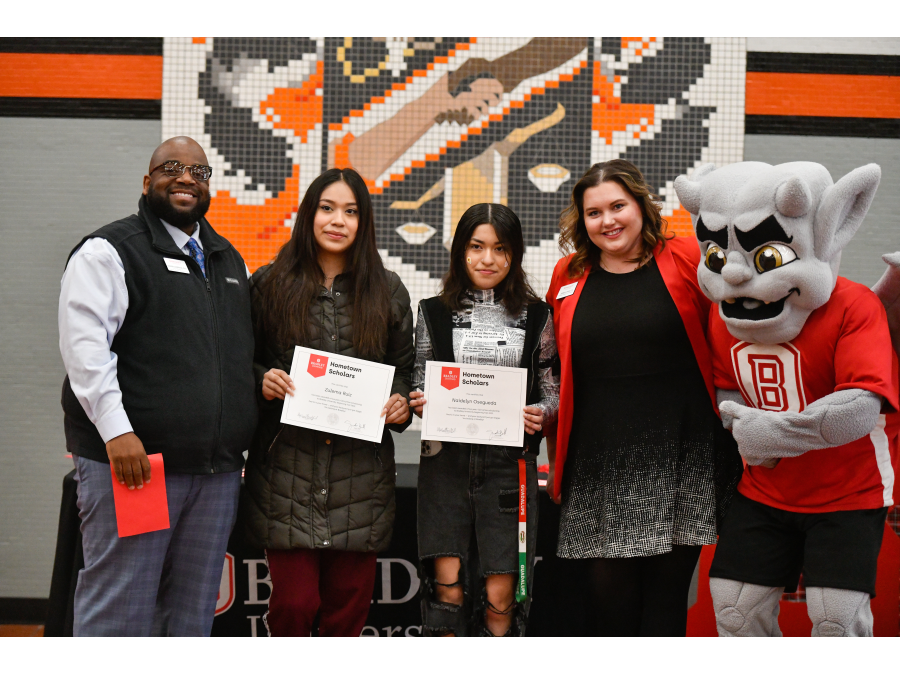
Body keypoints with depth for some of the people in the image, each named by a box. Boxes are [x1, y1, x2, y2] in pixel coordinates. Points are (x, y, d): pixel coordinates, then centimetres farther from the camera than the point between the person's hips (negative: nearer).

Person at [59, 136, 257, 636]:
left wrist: (264, 376, 11)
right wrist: (116, 429, -21)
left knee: (193, 612, 11)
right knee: (119, 611, -4)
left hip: (217, 470, 7)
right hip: (132, 461, -7)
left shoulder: (229, 260, 21)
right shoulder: (109, 252, -3)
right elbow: (84, 345, -13)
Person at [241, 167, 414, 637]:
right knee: (293, 603, -5)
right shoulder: (269, 285, 6)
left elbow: (405, 367, 16)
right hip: (288, 470, -2)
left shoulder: (388, 292, 11)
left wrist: (401, 404, -4)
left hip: (360, 471, 2)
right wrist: (262, 381, -9)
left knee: (348, 607, 5)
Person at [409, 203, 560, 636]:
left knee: (500, 593, -3)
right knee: (448, 583, -8)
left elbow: (552, 389, 10)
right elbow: (419, 383, 13)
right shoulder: (434, 312, 9)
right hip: (446, 458, 0)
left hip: (509, 460, 0)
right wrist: (418, 404, -8)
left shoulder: (536, 317, 8)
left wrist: (541, 415, -10)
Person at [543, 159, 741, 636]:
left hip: (679, 460, -2)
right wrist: (555, 460, 17)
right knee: (607, 589, 2)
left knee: (666, 592, 3)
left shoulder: (685, 259, 0)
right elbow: (556, 376, 18)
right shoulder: (569, 276, 11)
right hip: (597, 465, 2)